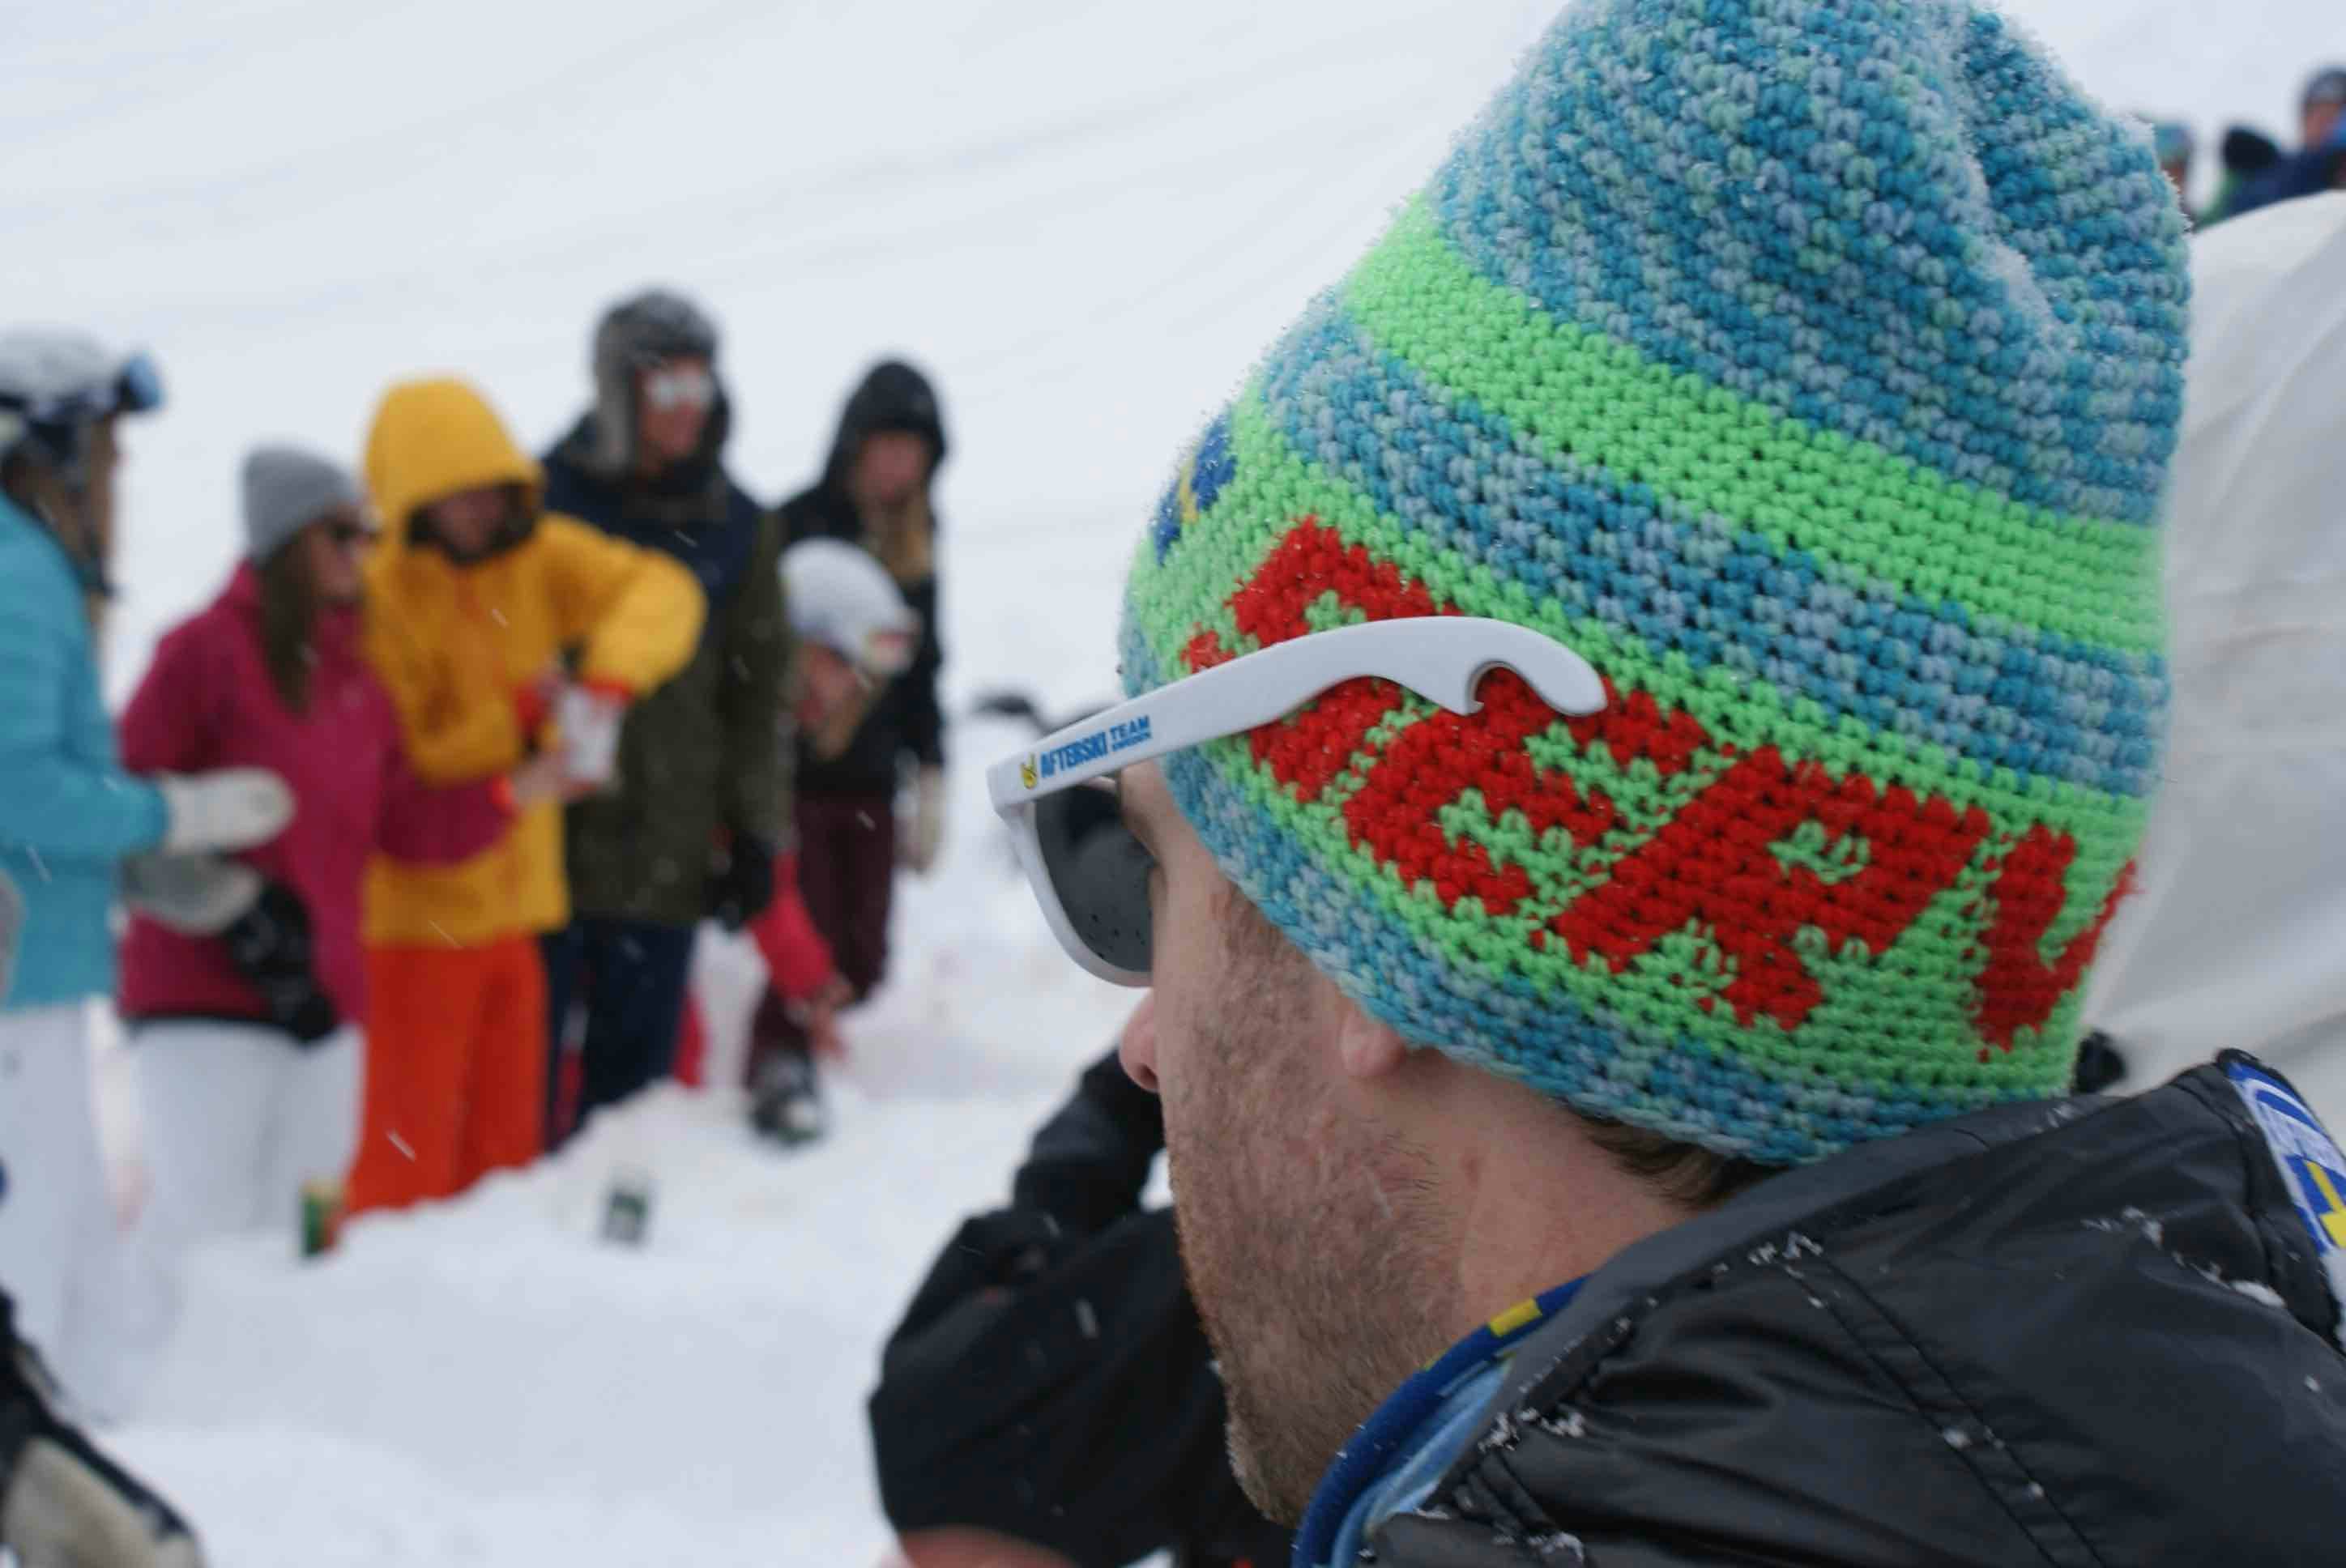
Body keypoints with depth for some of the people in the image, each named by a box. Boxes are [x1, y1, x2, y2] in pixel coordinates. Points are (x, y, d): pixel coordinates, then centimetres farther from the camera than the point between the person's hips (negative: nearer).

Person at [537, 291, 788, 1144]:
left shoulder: (737, 527, 9)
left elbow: (757, 691, 12)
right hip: (542, 834, -2)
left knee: (635, 1066, 7)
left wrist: (754, 830, 7)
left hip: (668, 853, 2)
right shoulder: (547, 499, -1)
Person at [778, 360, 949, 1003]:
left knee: (861, 969, 5)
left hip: (871, 787, 6)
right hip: (794, 781, -6)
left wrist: (931, 781, 13)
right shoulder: (795, 526, -10)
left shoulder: (914, 544, 9)